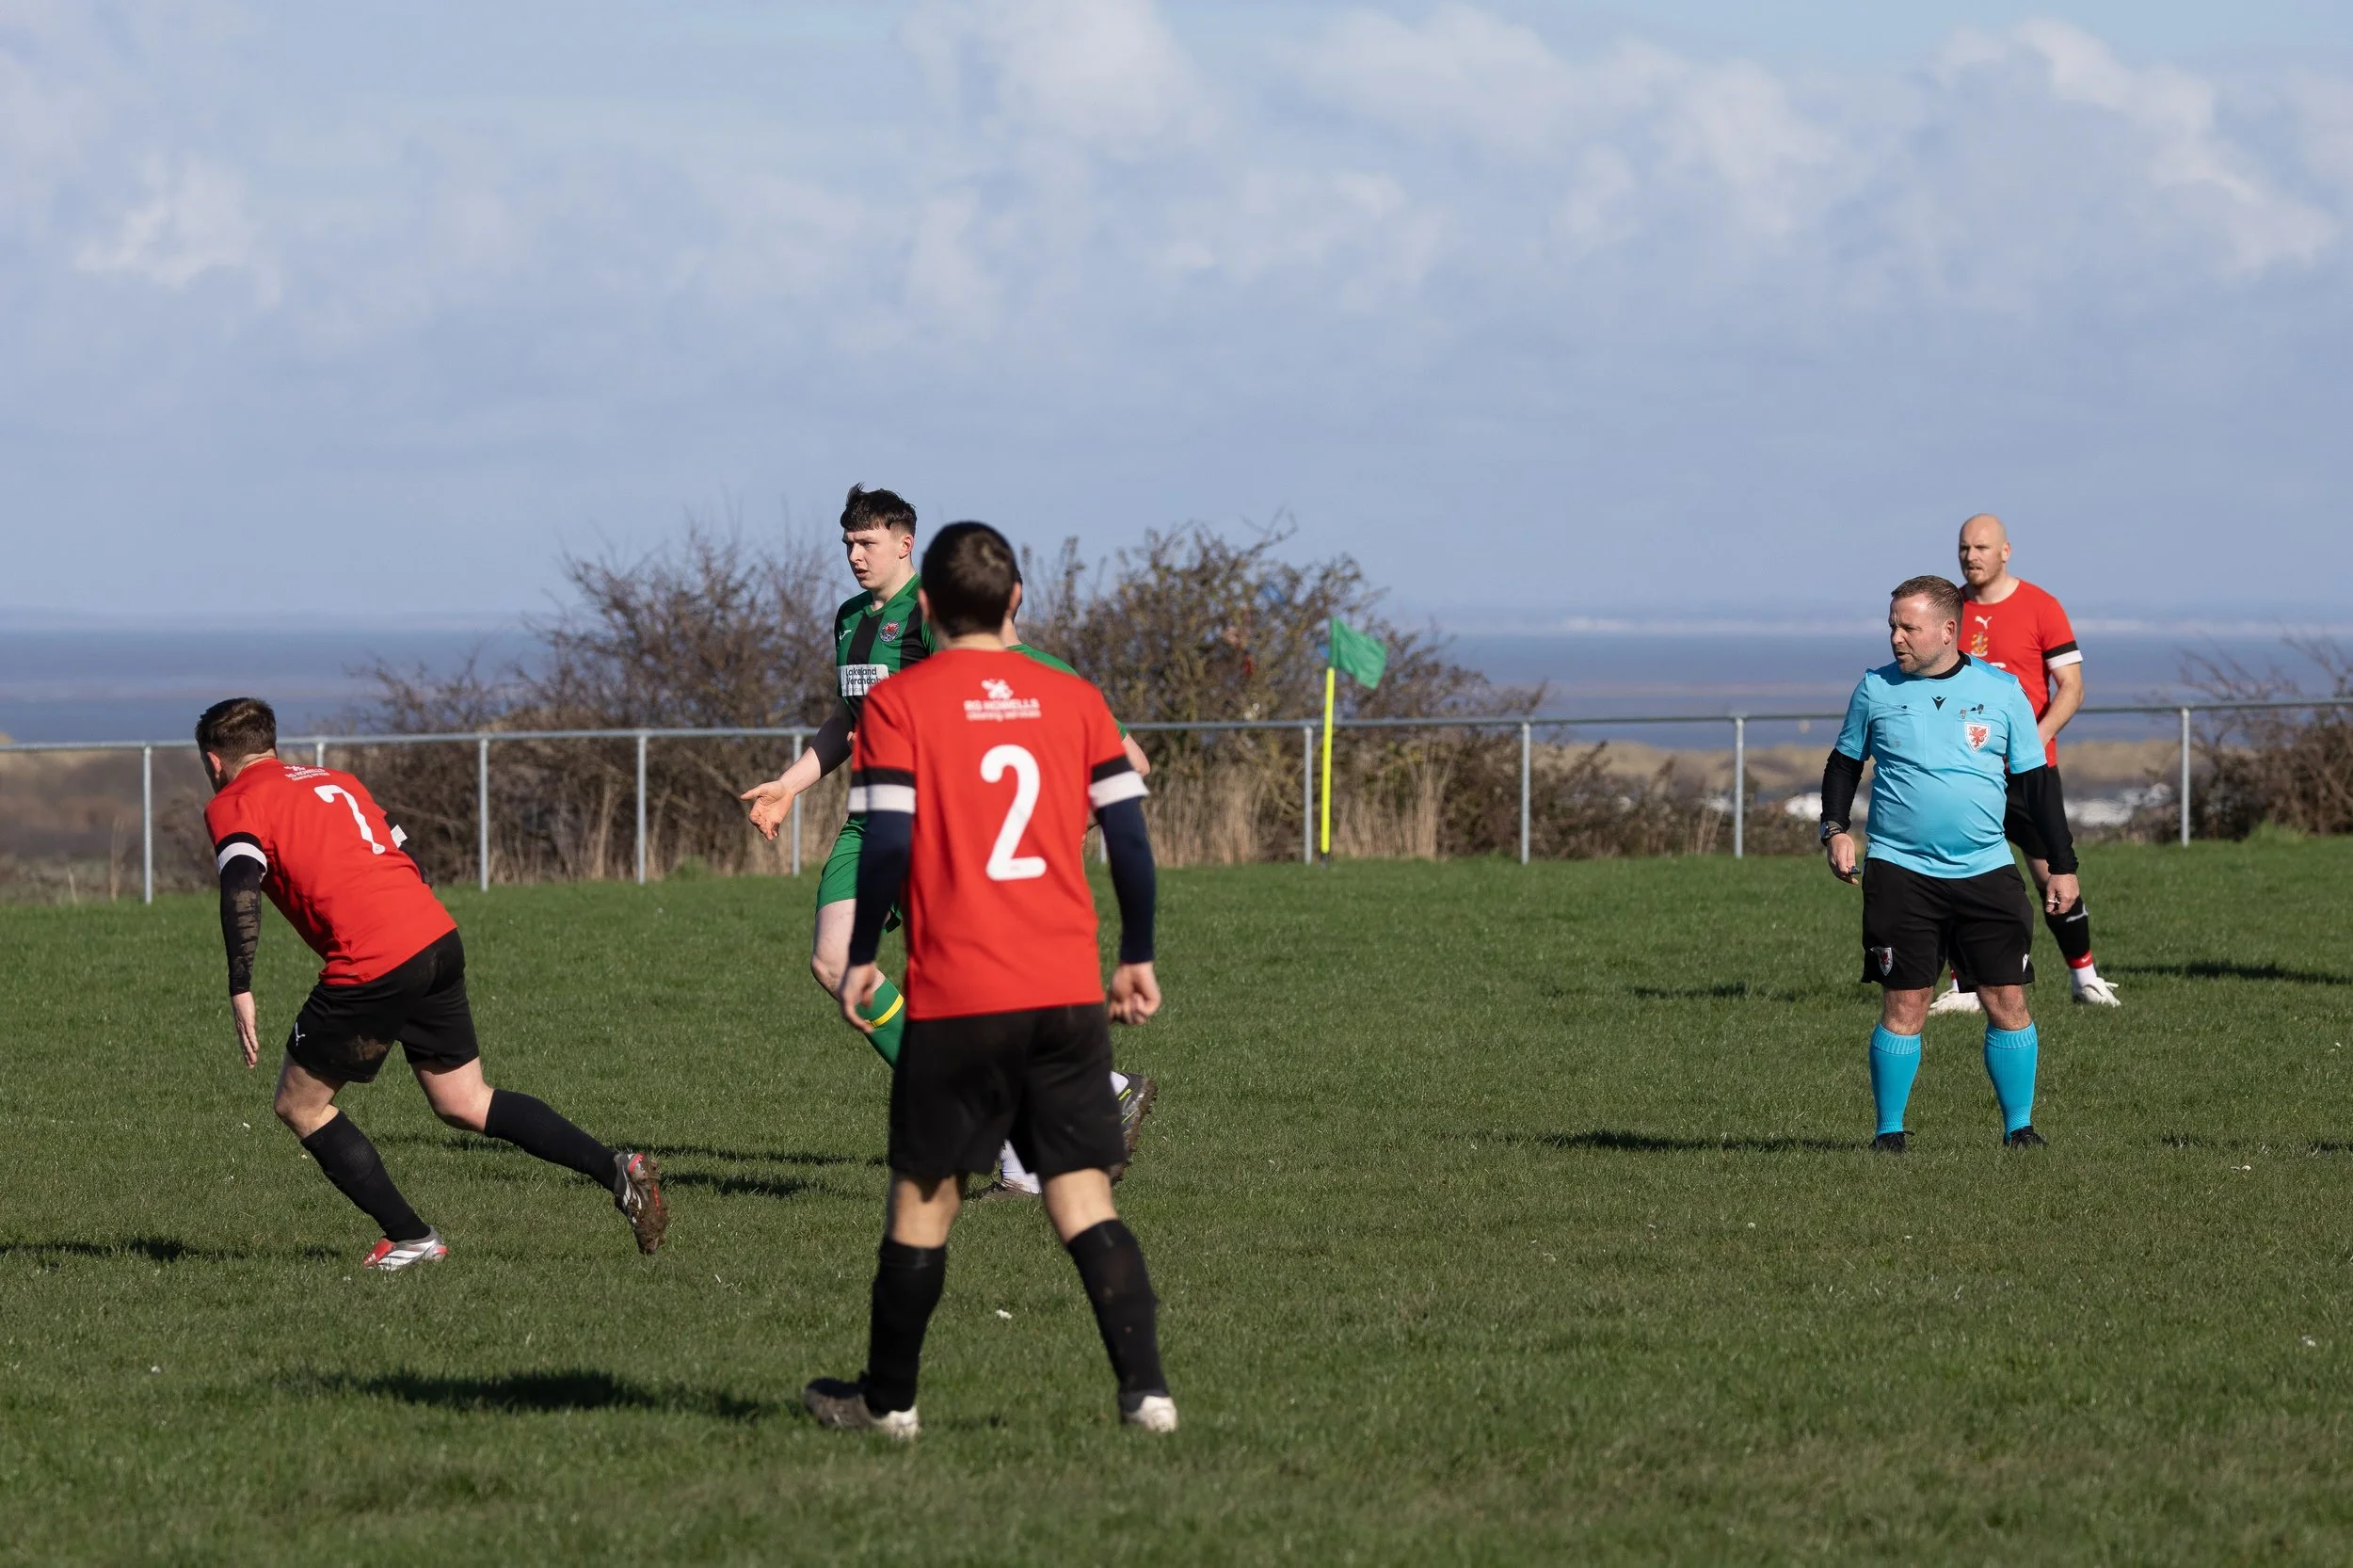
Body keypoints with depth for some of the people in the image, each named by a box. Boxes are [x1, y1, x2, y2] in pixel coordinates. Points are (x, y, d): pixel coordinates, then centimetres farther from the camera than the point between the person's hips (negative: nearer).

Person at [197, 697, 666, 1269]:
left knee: (300, 1106, 11)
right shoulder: (336, 781, 26)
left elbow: (241, 887, -14)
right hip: (438, 938, 7)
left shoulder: (232, 806, 4)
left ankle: (411, 1238, 9)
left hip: (370, 964, -7)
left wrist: (241, 991, -18)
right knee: (465, 1104, 18)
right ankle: (618, 1171, 7)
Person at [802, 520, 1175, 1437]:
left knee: (923, 1193, 10)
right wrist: (1136, 958, 14)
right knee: (1082, 1195, 3)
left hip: (957, 996, -3)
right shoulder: (1073, 700, 7)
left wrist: (860, 958, 2)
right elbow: (1129, 835, 5)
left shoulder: (900, 705, -3)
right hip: (1070, 992, 3)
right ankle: (1146, 1389, -11)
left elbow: (886, 842, -9)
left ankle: (887, 1399, 20)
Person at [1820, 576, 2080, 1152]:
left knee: (2008, 1001, -2)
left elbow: (2036, 780, 9)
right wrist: (1835, 829, 2)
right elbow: (1844, 763, 17)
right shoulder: (1876, 689, 4)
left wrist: (2062, 864, 7)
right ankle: (1888, 1131, 6)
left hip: (1987, 871, 1)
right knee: (1904, 1006, -4)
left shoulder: (2001, 690, 3)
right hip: (1900, 870, -1)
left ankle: (2019, 1126, 10)